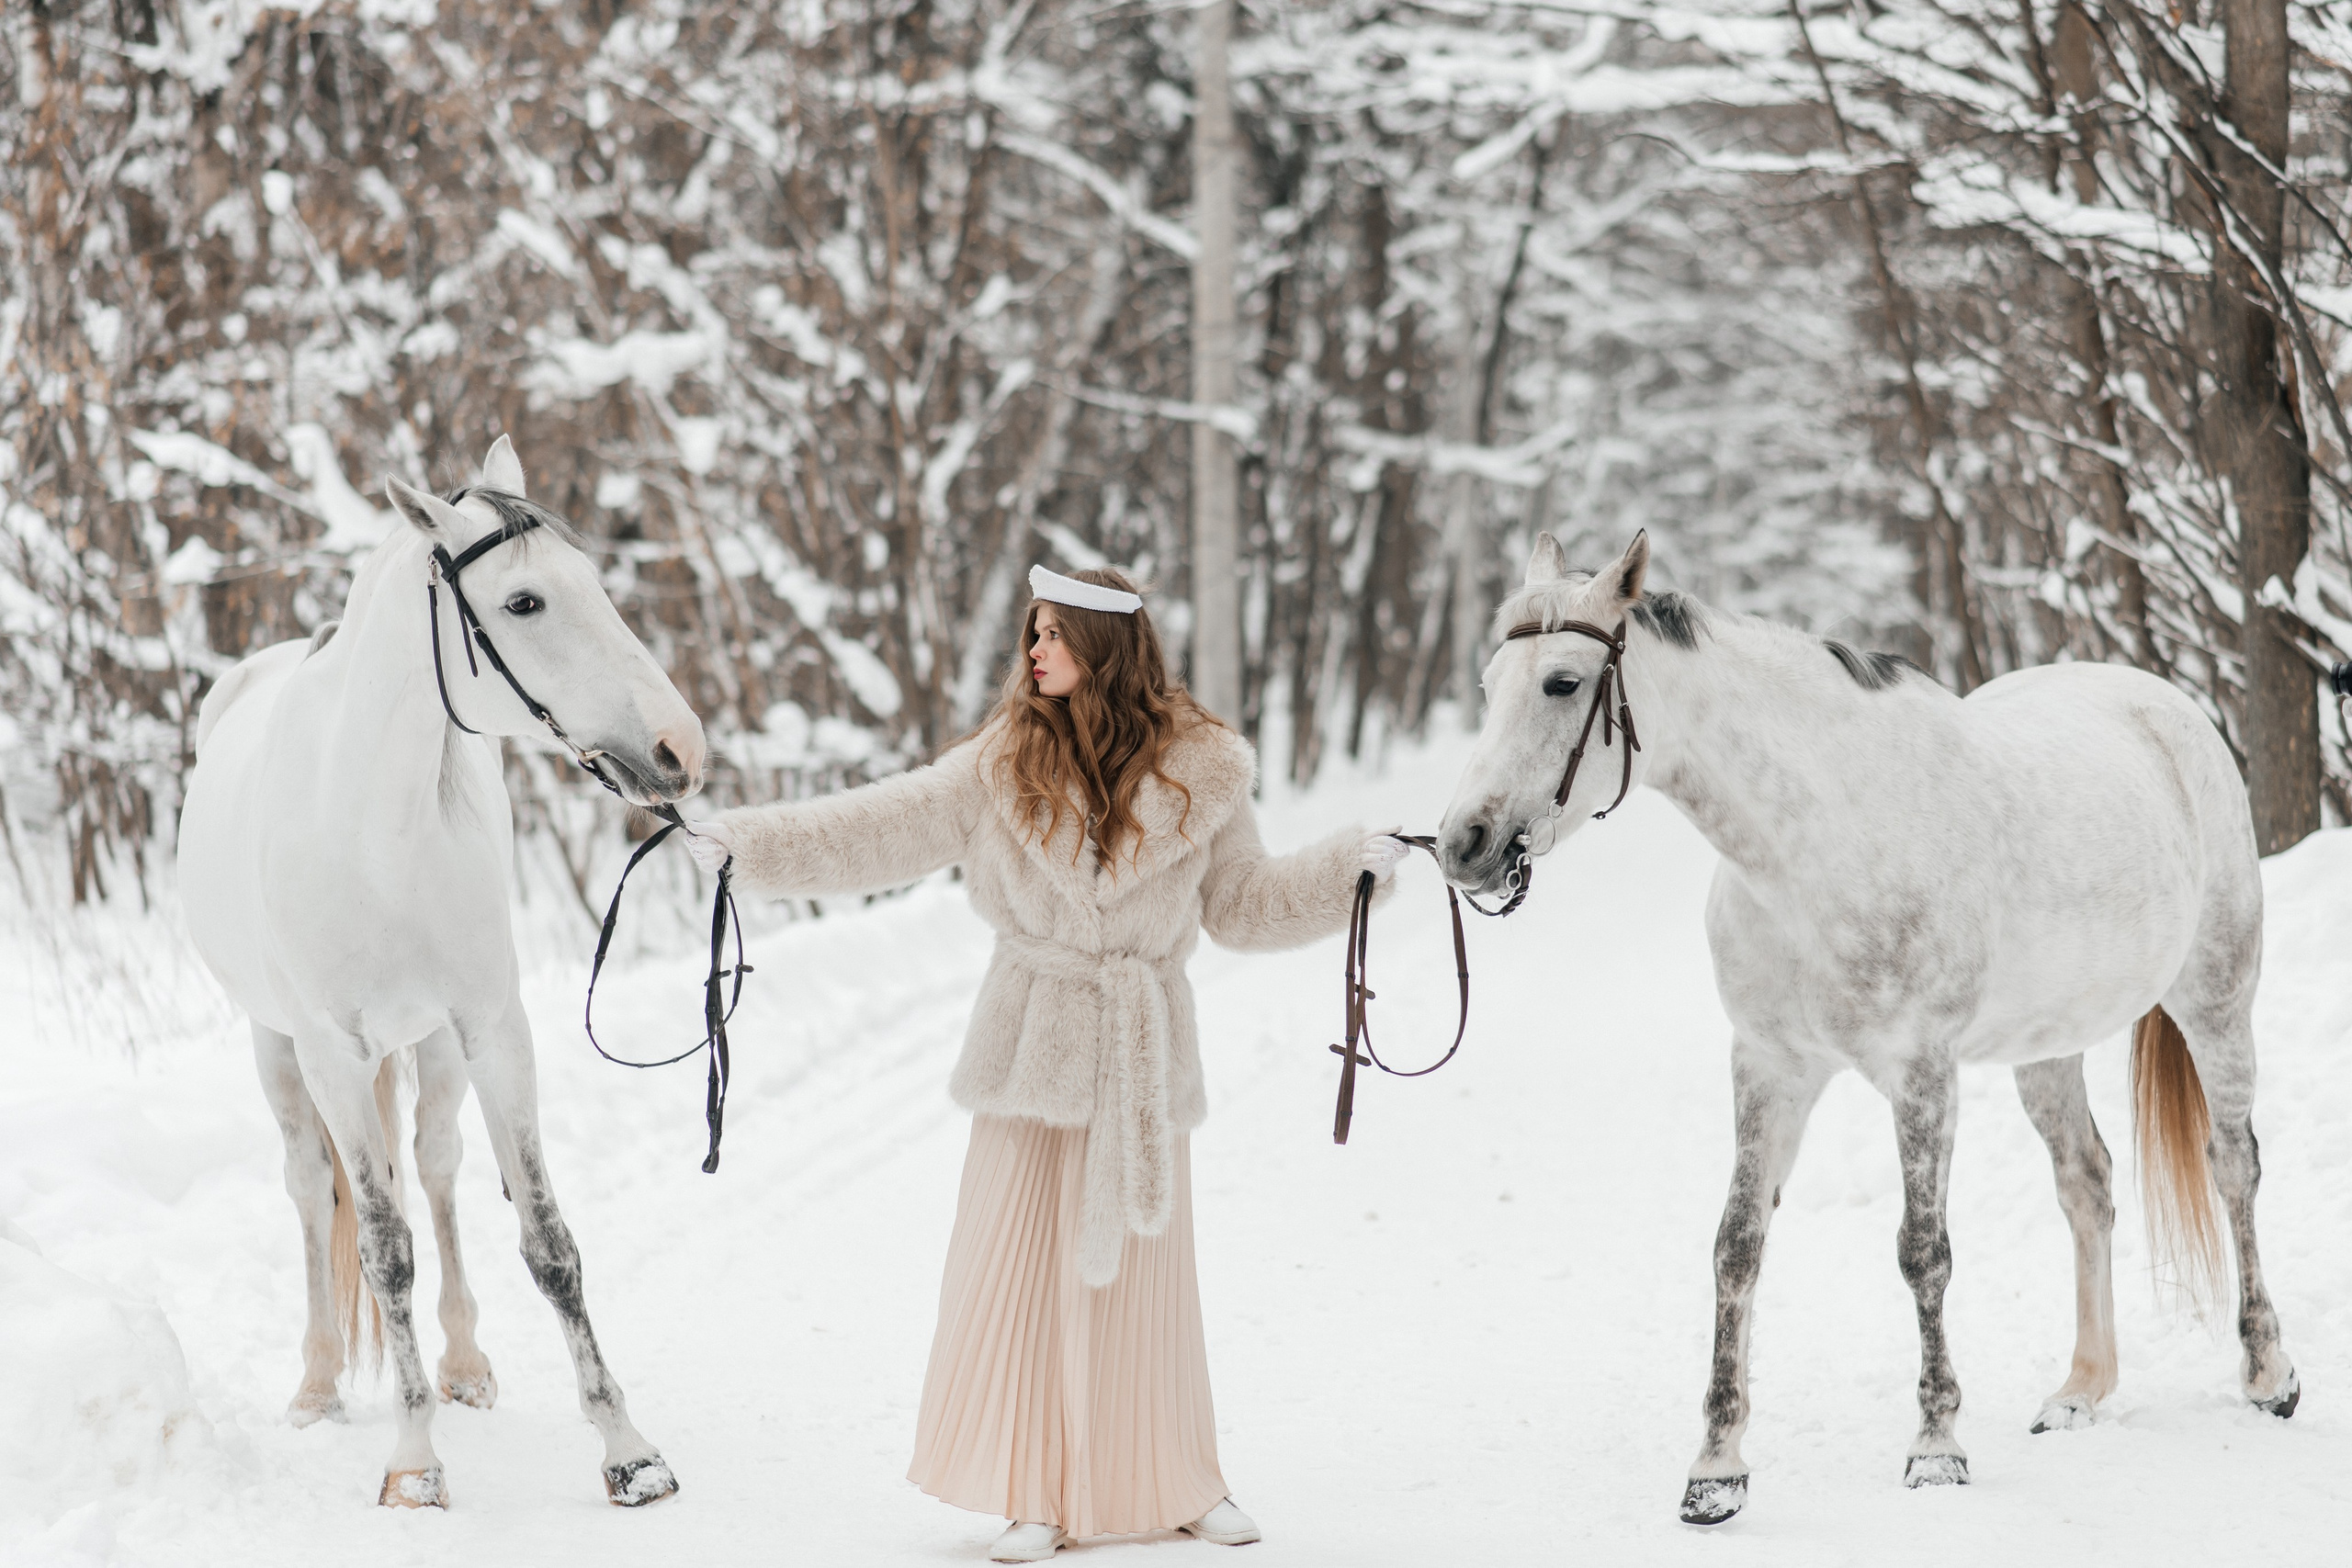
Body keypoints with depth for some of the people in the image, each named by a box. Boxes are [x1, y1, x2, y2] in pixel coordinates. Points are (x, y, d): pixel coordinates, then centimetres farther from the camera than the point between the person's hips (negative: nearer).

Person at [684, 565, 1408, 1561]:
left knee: (1144, 1270, 8)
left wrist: (1352, 871, -5)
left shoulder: (1199, 774, -1)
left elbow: (1240, 906, 7)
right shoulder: (1005, 765, -1)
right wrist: (747, 844, -10)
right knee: (1022, 1263, 0)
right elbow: (879, 828, -2)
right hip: (1036, 1054, 0)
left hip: (1147, 1061, 0)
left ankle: (1179, 1485, 22)